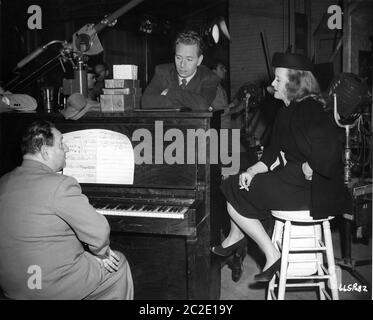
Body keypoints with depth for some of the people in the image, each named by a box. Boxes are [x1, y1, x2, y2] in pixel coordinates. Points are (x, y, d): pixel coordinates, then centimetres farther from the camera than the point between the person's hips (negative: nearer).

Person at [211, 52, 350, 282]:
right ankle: (236, 237, 29)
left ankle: (273, 256, 3)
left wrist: (307, 171, -22)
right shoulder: (290, 110, 11)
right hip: (293, 177, 10)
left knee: (235, 198, -3)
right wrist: (254, 170, 1)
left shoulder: (308, 110, -20)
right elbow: (276, 153, 13)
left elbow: (329, 149, -36)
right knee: (241, 184, 19)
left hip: (311, 191, -10)